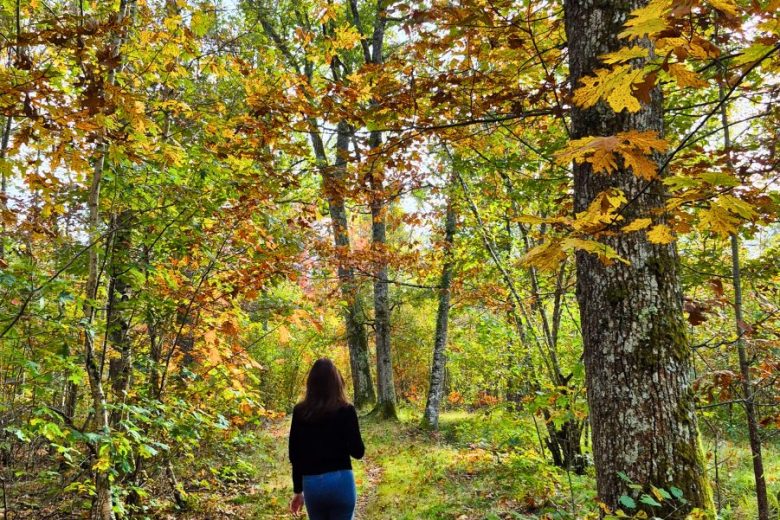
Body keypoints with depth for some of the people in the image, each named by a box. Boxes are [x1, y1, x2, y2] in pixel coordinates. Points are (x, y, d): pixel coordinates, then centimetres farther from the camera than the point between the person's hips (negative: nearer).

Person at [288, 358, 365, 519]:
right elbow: (358, 452, -7)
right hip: (341, 481, -2)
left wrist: (298, 491, 14)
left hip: (311, 483, 3)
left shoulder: (300, 412, 0)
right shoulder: (345, 410, -7)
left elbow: (295, 456, 4)